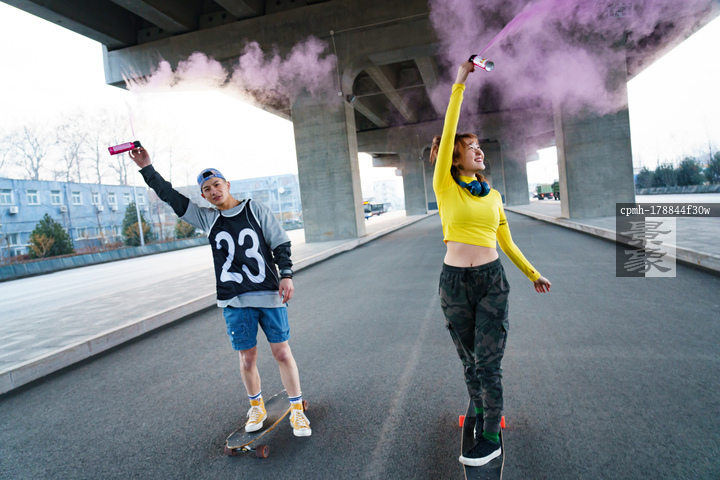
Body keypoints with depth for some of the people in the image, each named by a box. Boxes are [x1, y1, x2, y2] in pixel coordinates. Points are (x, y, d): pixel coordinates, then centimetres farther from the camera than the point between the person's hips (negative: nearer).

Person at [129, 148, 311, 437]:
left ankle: (297, 410, 17)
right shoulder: (208, 219, 11)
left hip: (269, 294, -2)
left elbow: (280, 243, 2)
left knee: (282, 353, 2)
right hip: (234, 302, 2)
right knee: (247, 359, 8)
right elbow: (172, 198, 13)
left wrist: (286, 275, -8)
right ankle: (257, 408, 30)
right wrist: (147, 169, 9)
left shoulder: (255, 209, 4)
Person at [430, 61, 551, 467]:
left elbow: (506, 242, 16)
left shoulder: (494, 196, 8)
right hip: (455, 282, -1)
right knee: (470, 360, 13)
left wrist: (533, 274, 21)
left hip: (493, 281, 1)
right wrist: (459, 85, -13)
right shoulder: (445, 187, -3)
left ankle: (490, 438, 15)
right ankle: (482, 413, 35)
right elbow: (446, 134, -13)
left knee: (488, 361, 0)